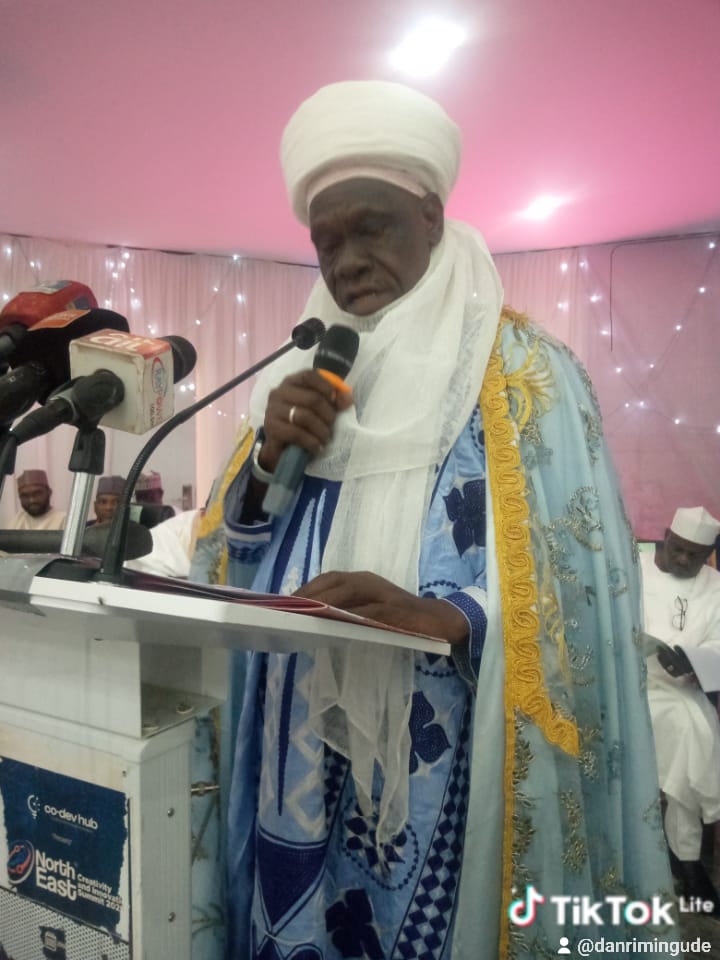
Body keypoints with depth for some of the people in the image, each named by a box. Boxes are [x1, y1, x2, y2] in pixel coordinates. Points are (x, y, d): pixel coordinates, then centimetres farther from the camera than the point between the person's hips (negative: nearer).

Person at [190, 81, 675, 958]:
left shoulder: (522, 372, -5)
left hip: (444, 763, -4)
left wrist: (439, 617, -29)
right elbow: (230, 560, 7)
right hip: (300, 750, 5)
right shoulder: (306, 373, 9)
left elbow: (577, 591, -12)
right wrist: (268, 457, -12)